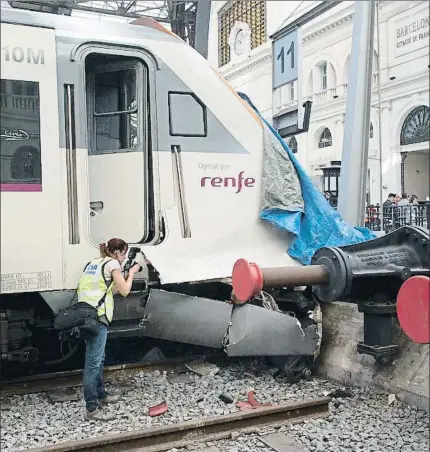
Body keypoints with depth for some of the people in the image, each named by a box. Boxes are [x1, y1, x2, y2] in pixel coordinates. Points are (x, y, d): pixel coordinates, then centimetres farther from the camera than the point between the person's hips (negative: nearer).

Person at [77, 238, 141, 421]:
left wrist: (124, 276, 22)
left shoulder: (94, 262, 20)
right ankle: (91, 409, -3)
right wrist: (131, 273, 13)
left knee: (98, 358, 21)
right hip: (97, 316, -9)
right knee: (93, 361, -7)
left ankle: (101, 395, 34)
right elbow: (124, 291, -2)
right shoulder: (112, 263, -4)